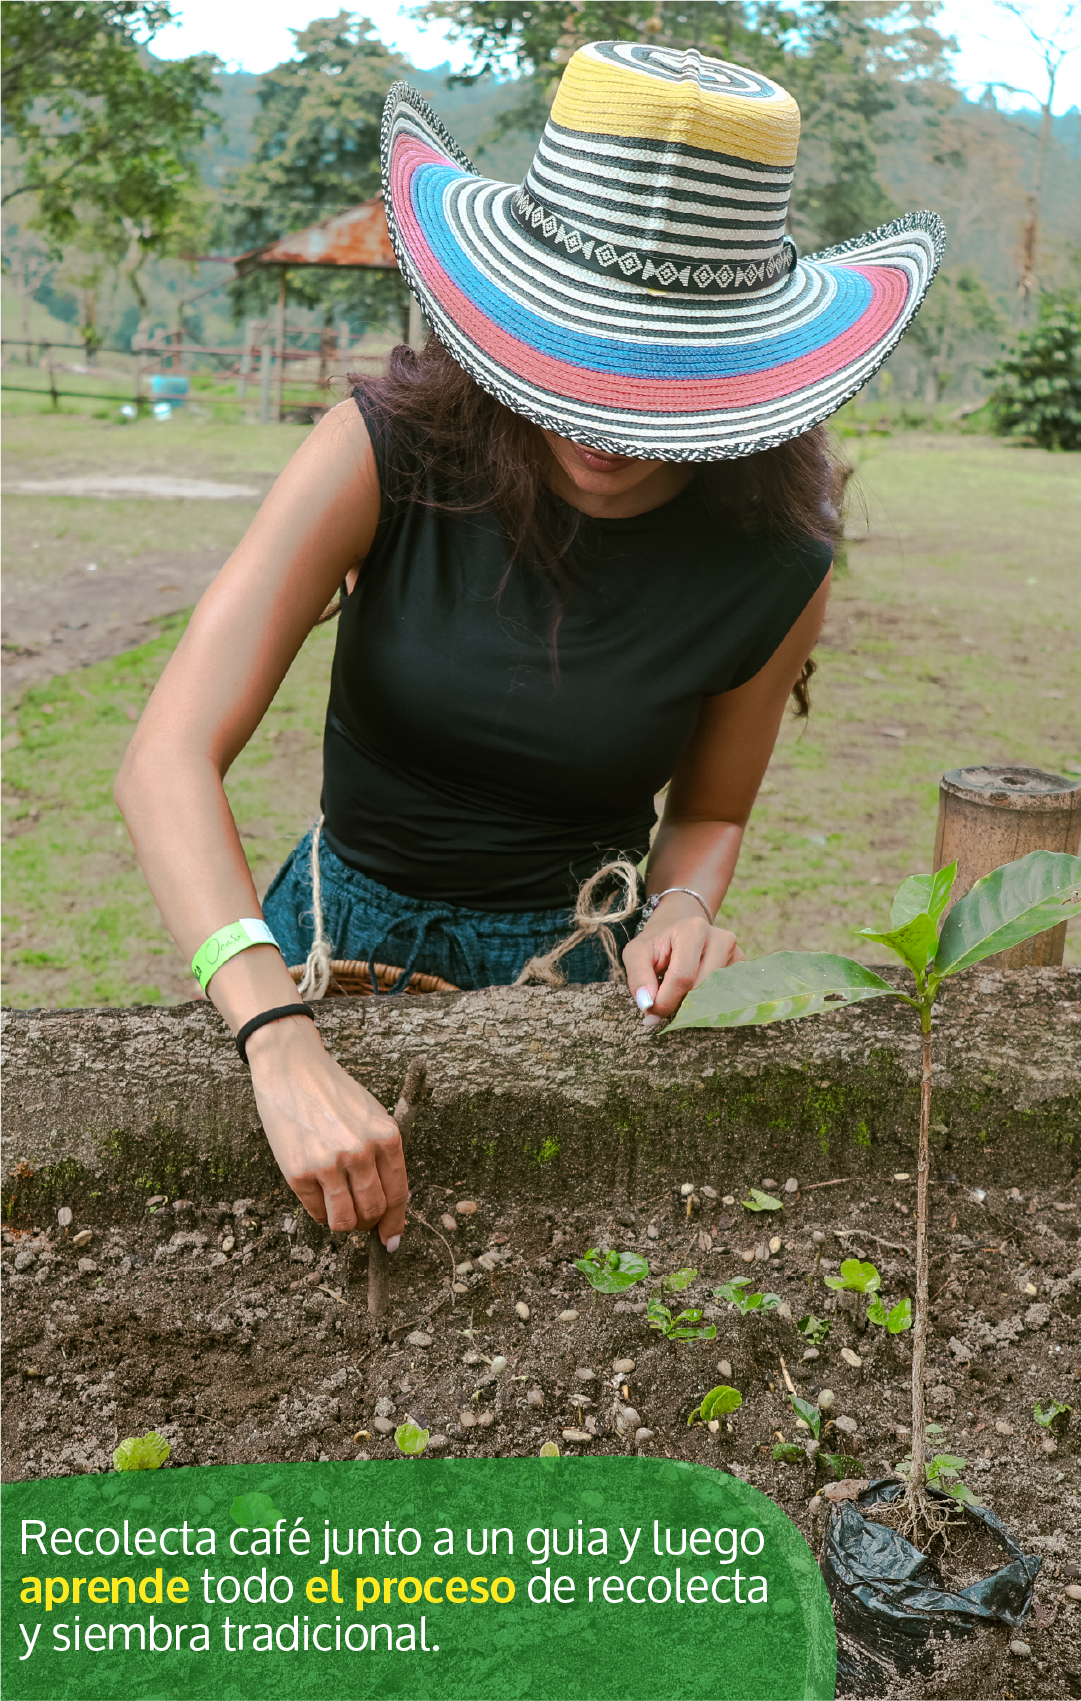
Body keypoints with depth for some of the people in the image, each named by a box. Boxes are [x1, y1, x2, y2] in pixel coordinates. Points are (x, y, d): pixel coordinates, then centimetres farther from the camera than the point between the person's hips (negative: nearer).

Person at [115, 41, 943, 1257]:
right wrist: (284, 1048, -42)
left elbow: (707, 810, 4)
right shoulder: (386, 452, -20)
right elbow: (168, 759, -29)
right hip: (338, 929, 0)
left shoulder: (772, 575, -15)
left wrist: (681, 913, -20)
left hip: (568, 968, 0)